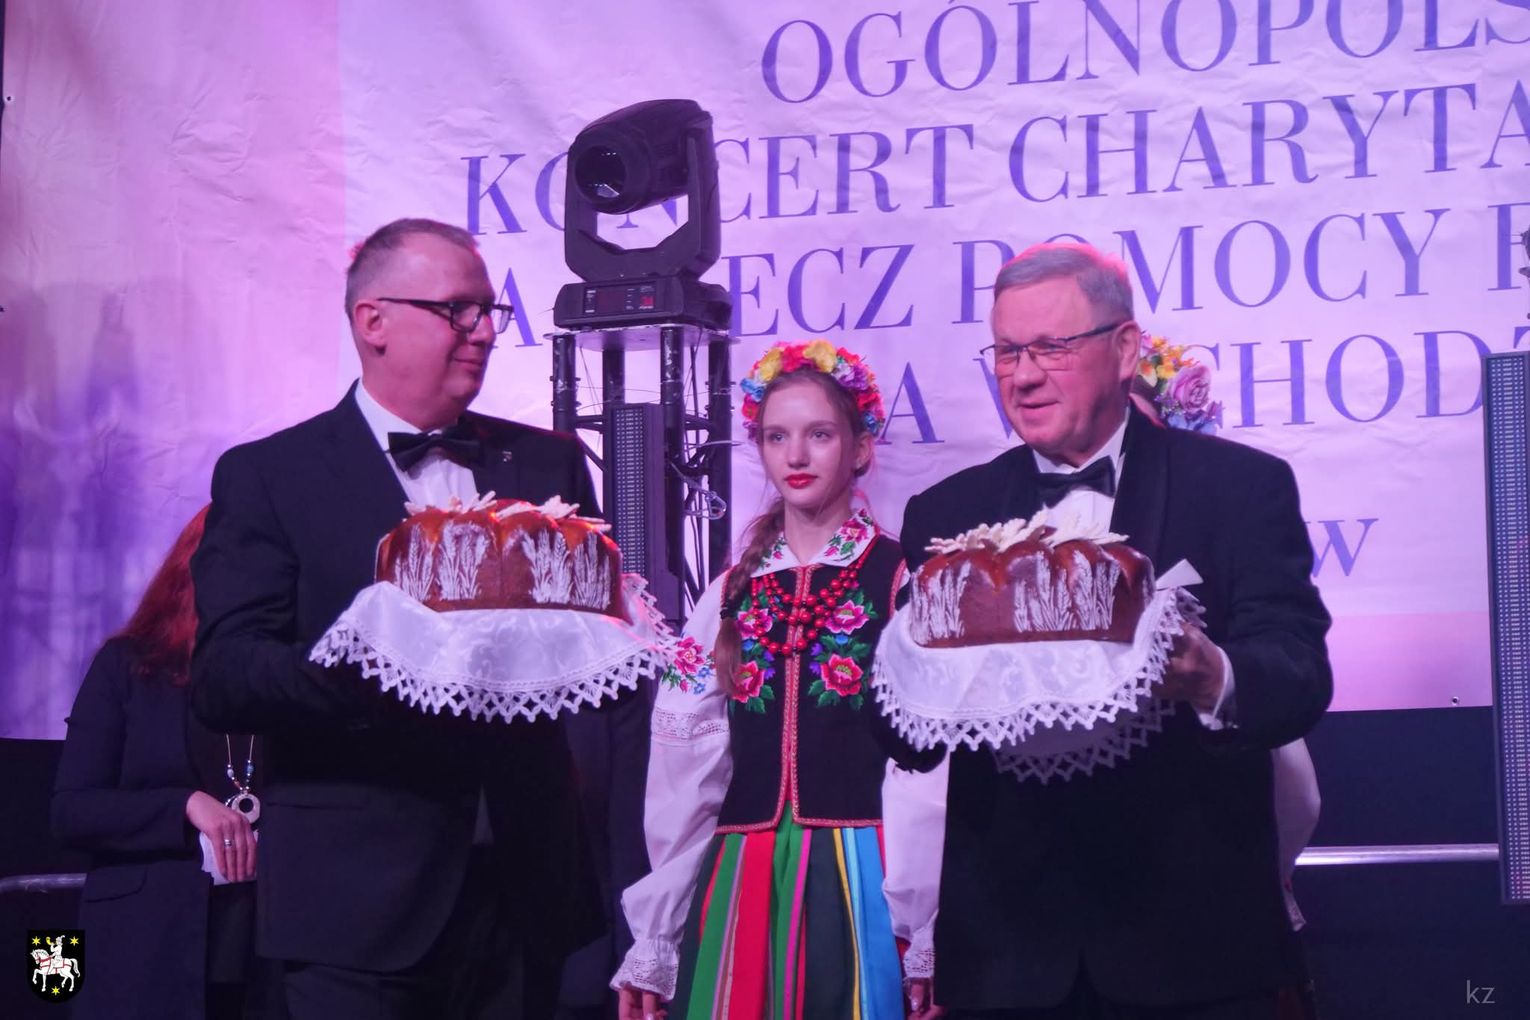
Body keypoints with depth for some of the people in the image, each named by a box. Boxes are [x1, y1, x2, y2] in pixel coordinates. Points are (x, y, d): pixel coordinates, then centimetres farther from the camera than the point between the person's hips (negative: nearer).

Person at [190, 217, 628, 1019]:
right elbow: (222, 681, -8)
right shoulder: (269, 476, 1)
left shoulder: (549, 462, 13)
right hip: (361, 896, -4)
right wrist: (371, 673, -26)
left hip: (526, 886, 4)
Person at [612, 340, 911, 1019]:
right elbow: (682, 771, 9)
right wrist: (652, 944, 7)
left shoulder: (902, 583, -2)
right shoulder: (731, 596, 12)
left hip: (860, 883, -4)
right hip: (737, 887, 4)